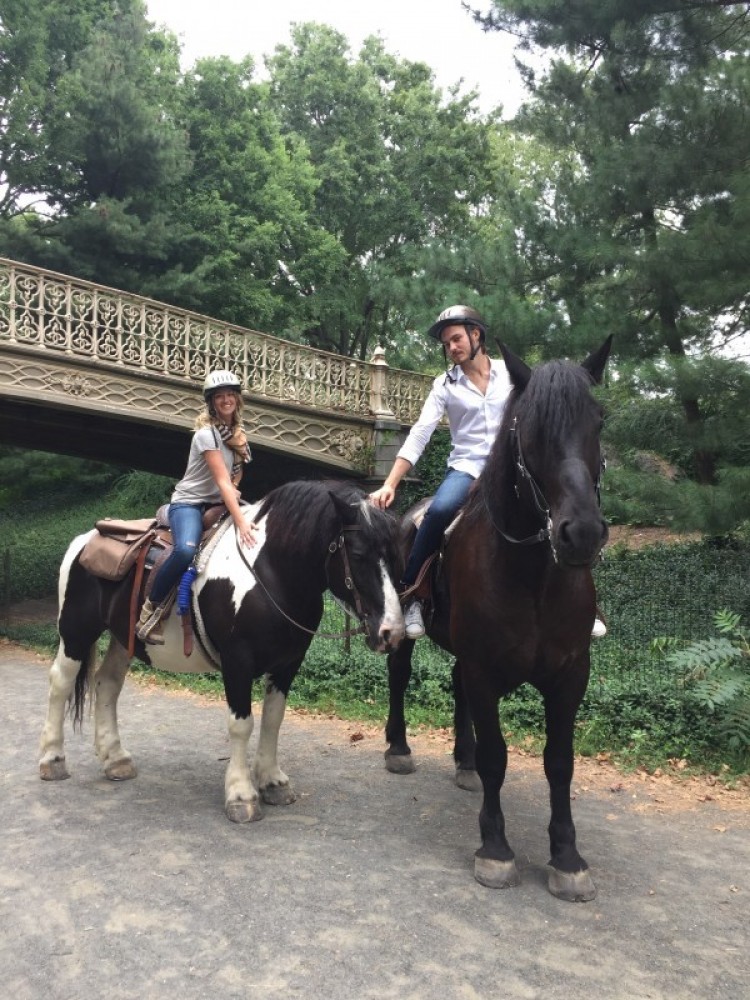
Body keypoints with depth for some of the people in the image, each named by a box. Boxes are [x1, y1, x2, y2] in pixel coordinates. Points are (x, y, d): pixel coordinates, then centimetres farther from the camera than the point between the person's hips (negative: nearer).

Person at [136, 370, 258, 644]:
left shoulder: (237, 434, 8)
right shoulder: (206, 433, -15)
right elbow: (222, 481, -24)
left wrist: (234, 492, -3)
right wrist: (240, 521, -32)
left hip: (219, 504, 8)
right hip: (189, 502, -8)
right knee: (186, 549, -37)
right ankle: (151, 610, -18)